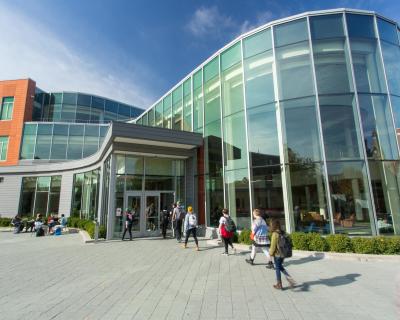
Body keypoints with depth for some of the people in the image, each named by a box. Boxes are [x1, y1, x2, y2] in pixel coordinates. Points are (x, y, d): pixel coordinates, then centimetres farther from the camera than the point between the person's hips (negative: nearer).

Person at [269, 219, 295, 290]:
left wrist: (270, 253, -4)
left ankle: (279, 285, 20)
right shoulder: (282, 233, 0)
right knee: (280, 267, 24)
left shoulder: (275, 234, -21)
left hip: (277, 254, -7)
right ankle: (289, 278, 11)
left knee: (277, 269, 8)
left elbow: (273, 246, -17)